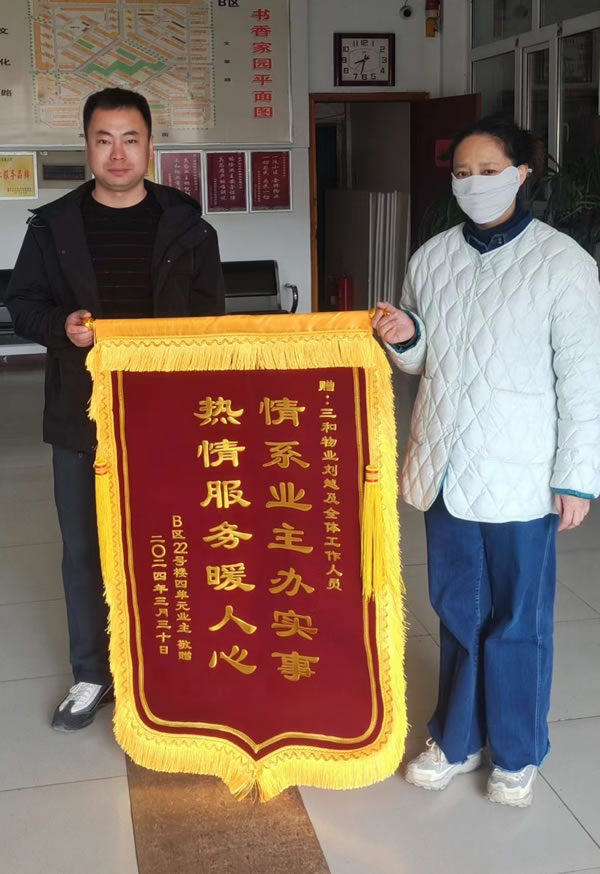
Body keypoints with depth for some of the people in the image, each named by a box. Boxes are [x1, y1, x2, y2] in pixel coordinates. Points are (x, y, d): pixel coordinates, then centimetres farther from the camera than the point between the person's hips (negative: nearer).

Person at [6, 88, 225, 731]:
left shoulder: (185, 224, 2)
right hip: (81, 414, 1)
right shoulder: (53, 225, 3)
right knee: (84, 548, 10)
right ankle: (91, 673, 27)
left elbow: (210, 309, 6)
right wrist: (62, 326, -14)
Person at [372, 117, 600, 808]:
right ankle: (457, 738, 35)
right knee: (456, 611, 17)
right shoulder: (431, 257, 5)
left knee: (517, 619, 9)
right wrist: (404, 338, -7)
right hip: (444, 467, 4)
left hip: (519, 477, -4)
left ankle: (516, 752, 29)